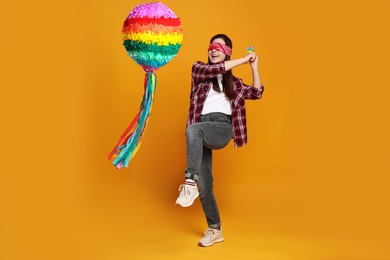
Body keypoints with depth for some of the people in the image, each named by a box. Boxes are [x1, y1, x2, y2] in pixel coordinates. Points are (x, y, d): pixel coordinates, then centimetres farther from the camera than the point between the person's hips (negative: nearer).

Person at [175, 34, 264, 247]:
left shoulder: (232, 82, 23)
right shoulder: (198, 69, 15)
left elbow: (255, 93, 17)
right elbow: (214, 69, -5)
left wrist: (254, 66, 10)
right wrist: (243, 60, 0)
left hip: (223, 128, -1)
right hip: (202, 130, 1)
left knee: (192, 129, -37)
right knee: (204, 185, -4)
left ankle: (189, 183, -40)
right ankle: (215, 230, 9)